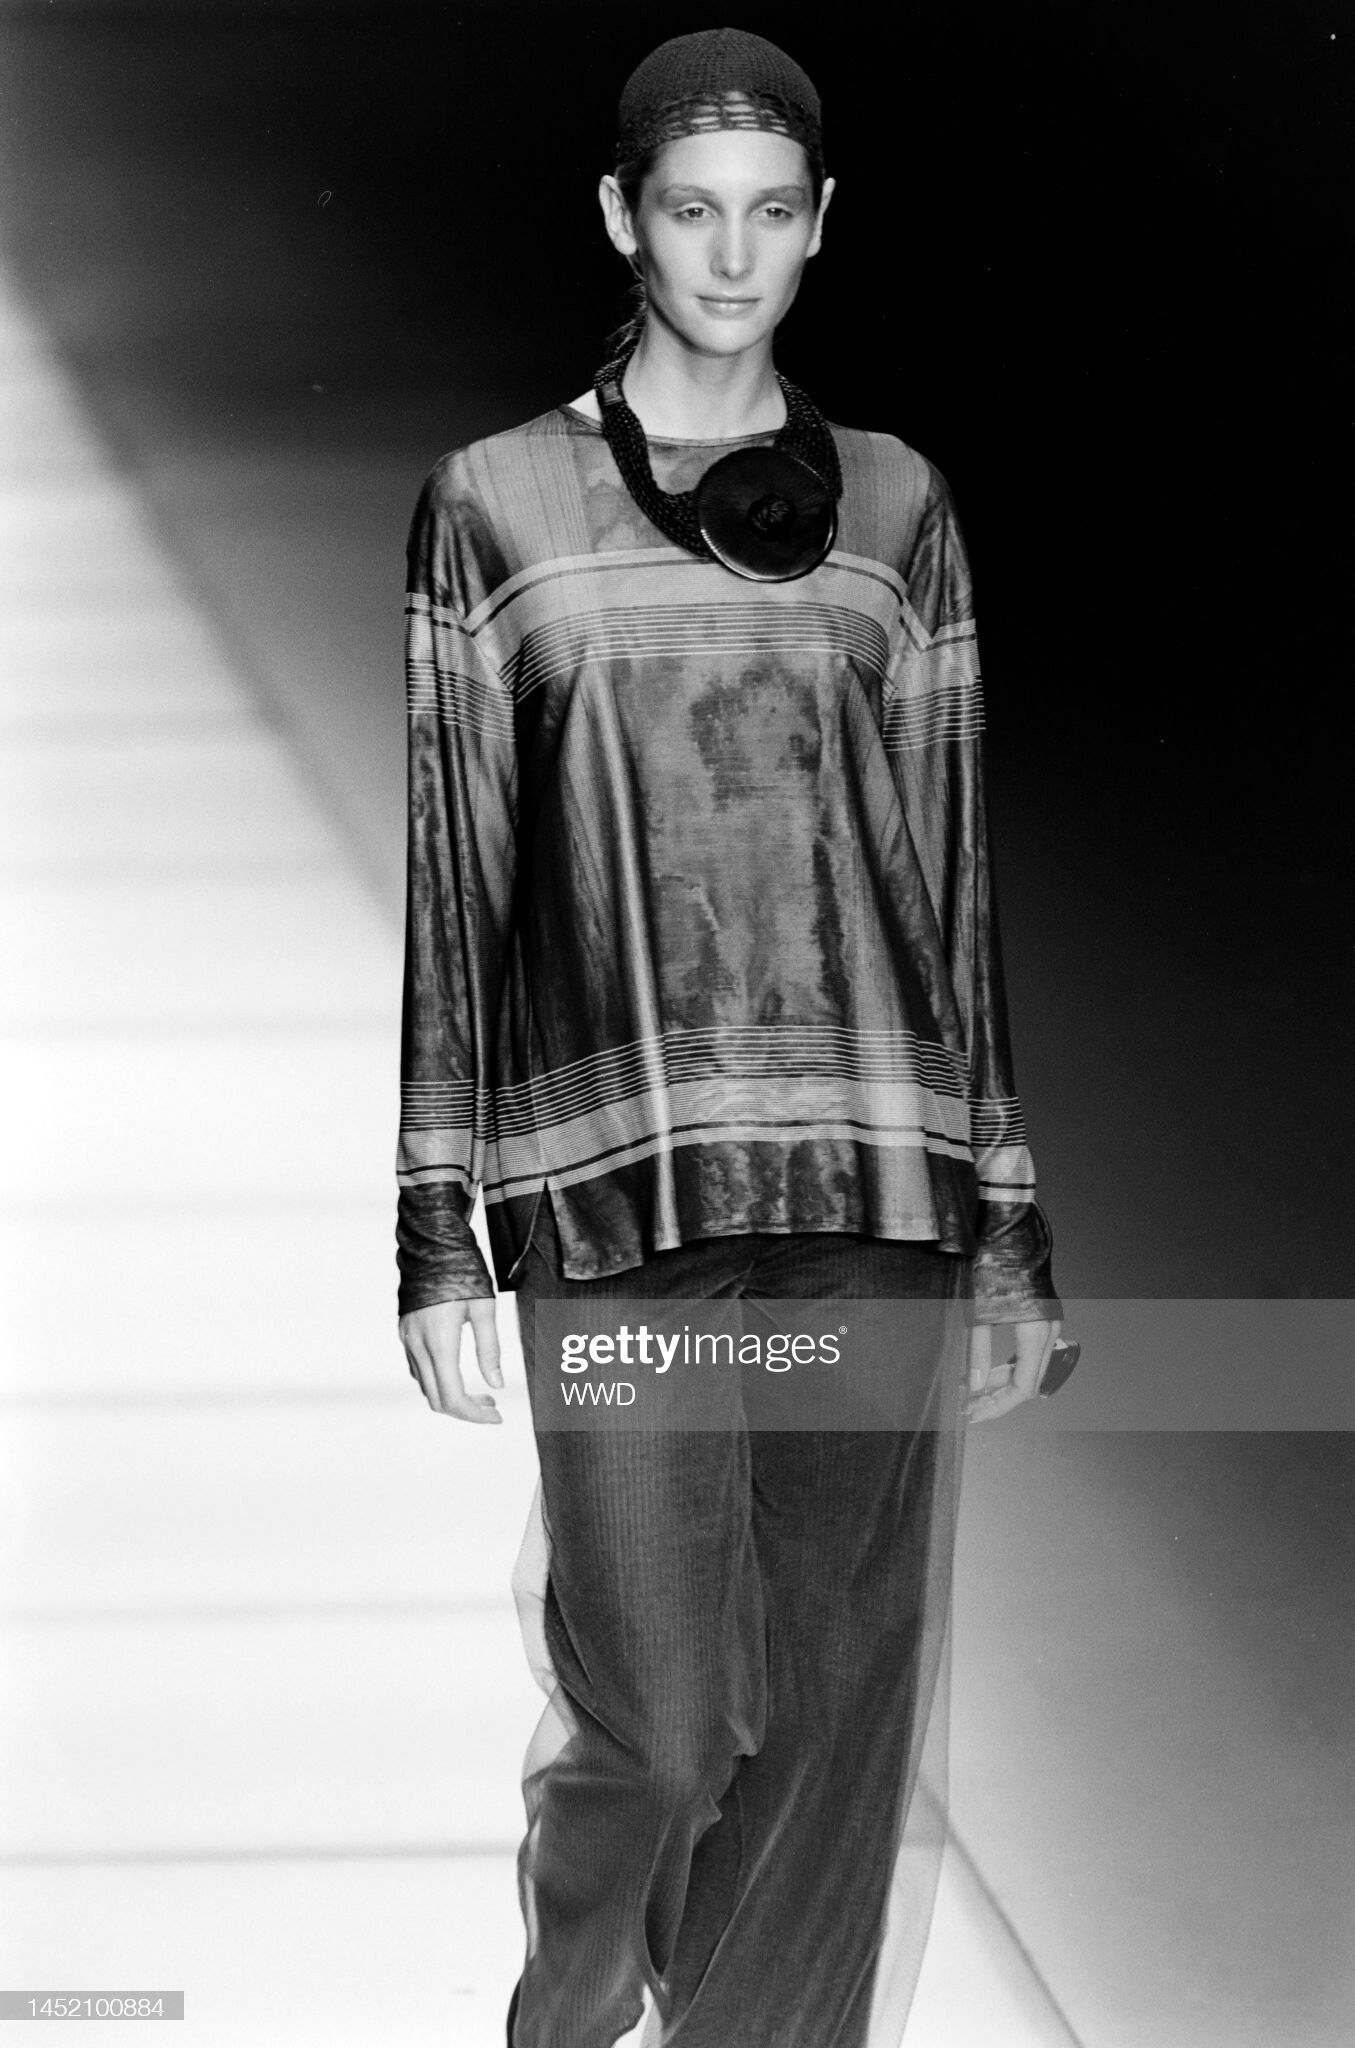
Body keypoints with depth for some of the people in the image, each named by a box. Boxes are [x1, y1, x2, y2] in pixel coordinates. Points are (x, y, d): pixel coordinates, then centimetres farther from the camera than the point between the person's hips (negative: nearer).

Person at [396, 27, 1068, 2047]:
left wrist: (1007, 1223, 8)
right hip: (614, 1189, -2)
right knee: (659, 1722, -3)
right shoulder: (496, 503, 6)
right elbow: (449, 877, 4)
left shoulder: (895, 506, 11)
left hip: (877, 1190, 2)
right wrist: (439, 1233, -1)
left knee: (843, 1726, 2)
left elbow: (955, 871, 11)